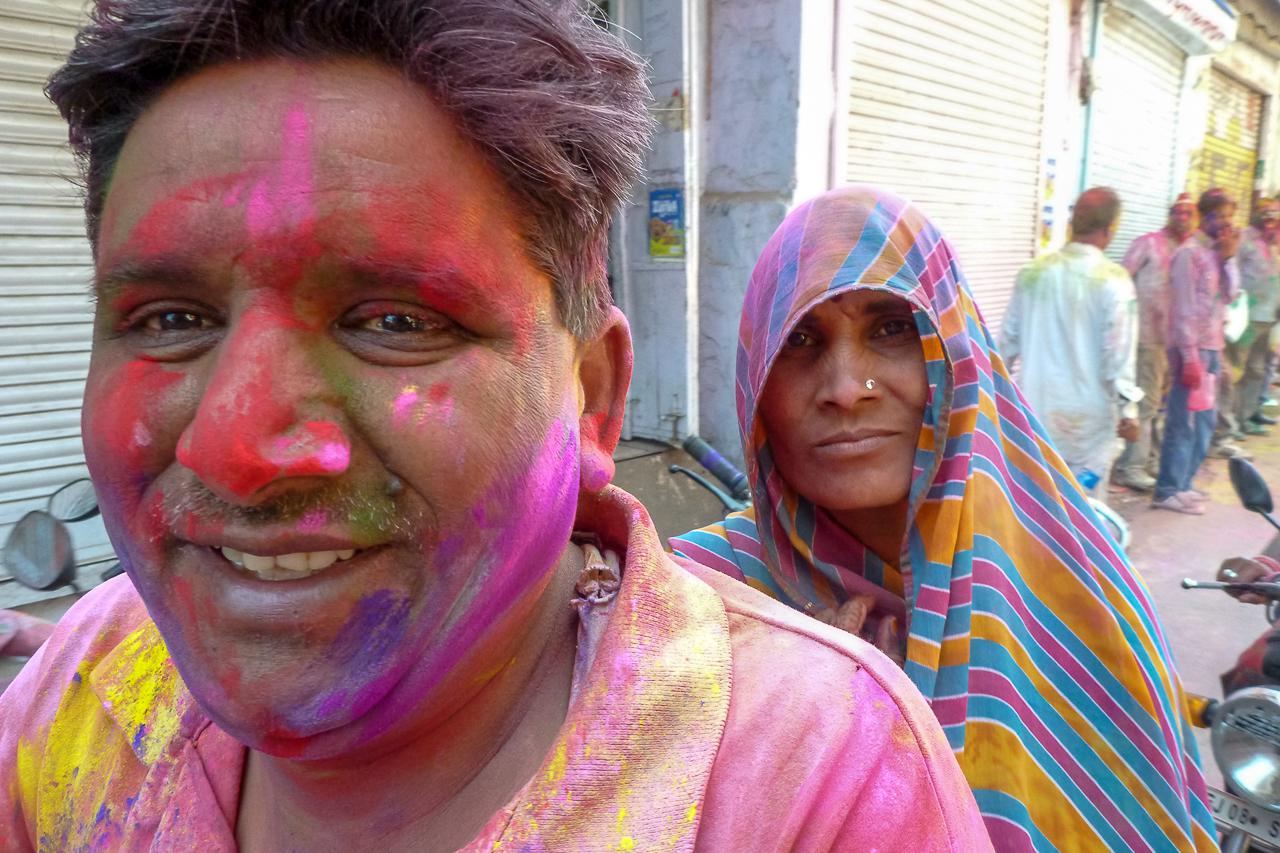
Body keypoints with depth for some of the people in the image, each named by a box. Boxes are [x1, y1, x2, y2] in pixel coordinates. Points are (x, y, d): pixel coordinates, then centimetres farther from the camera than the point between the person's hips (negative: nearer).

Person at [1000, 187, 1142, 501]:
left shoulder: (1033, 272, 0)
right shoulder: (1113, 279, -13)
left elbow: (1009, 339, 6)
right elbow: (1119, 354, -13)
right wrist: (1128, 410, -3)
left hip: (1036, 406, 4)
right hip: (1087, 411, -4)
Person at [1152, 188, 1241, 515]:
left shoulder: (1217, 252, 13)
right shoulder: (1189, 253, -12)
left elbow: (1231, 294, 6)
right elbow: (1184, 310, -16)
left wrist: (1229, 259, -6)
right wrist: (1190, 357, -19)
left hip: (1212, 346, 9)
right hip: (1192, 348, -9)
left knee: (1205, 420, 14)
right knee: (1184, 422, -5)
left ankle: (1182, 484, 23)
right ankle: (1168, 491, 2)